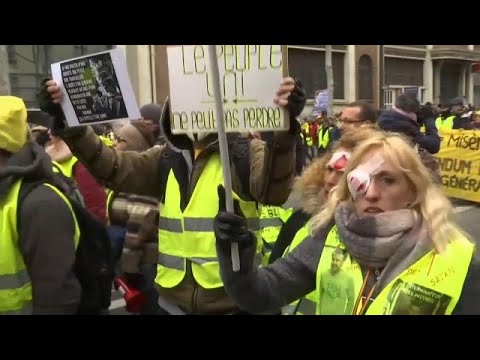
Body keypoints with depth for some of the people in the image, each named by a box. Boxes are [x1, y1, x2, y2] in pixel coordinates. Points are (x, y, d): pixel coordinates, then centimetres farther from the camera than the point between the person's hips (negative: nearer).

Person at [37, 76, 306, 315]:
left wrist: (284, 132, -44)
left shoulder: (244, 152, -8)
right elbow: (113, 167, 0)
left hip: (233, 300, -4)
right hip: (175, 298, 5)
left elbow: (274, 191, -26)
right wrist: (69, 122, -12)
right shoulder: (167, 159, 7)